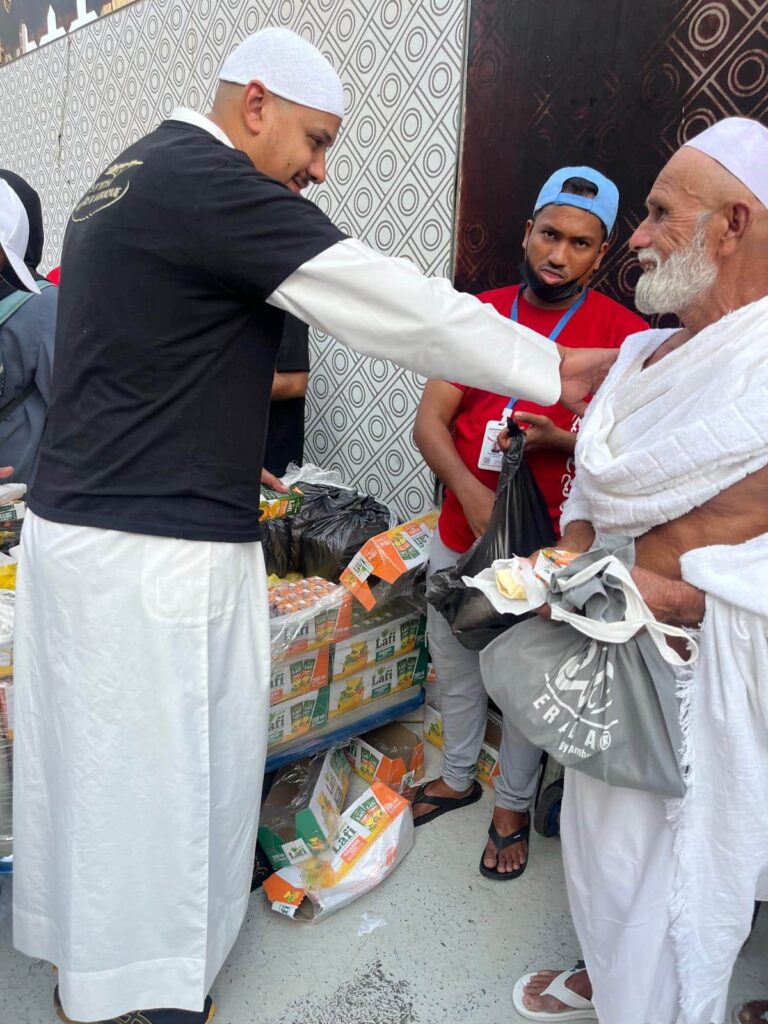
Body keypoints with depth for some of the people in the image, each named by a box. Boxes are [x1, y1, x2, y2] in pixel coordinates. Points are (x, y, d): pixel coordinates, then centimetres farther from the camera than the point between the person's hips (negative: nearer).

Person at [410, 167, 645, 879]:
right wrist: (470, 491, -19)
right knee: (455, 665, 20)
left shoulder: (623, 334, -9)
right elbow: (429, 420, -3)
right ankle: (457, 778, 46)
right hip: (459, 533, 4)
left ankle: (514, 805, 38)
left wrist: (557, 440, -25)